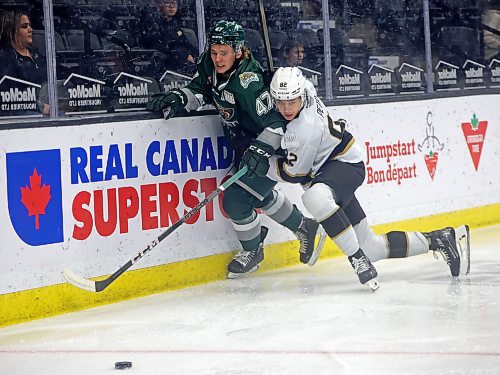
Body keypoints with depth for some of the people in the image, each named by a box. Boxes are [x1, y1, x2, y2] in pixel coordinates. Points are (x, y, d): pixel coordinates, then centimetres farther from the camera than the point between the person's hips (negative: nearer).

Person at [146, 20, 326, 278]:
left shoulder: (248, 82, -33)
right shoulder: (209, 65, -10)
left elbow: (276, 121, -31)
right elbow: (199, 91, 5)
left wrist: (261, 151, -40)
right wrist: (178, 98, -15)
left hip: (271, 146, -9)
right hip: (245, 145, 9)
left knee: (236, 199, -11)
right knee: (259, 195, 22)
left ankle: (252, 251, 15)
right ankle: (303, 228, 45)